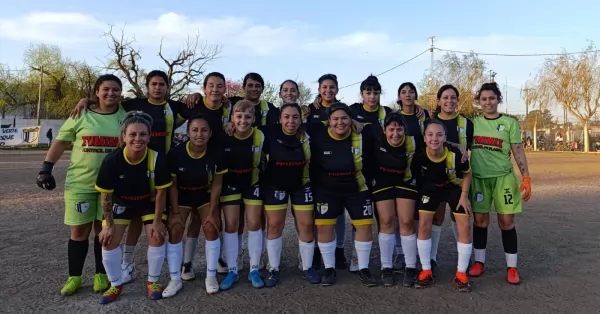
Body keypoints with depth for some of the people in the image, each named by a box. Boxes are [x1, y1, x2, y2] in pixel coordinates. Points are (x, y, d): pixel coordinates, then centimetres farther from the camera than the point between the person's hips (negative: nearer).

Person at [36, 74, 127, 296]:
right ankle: (74, 277, 20)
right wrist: (46, 168, -2)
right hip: (79, 183, 0)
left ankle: (101, 275, 22)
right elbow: (61, 141, 5)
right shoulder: (81, 115, 0)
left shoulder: (125, 117, 1)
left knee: (103, 229, 9)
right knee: (79, 231, 6)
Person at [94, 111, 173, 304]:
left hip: (149, 202, 0)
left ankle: (152, 281, 16)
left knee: (157, 237, -8)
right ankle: (116, 285, 19)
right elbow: (106, 196, -16)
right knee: (109, 241, -5)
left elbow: (161, 193, -17)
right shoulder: (111, 161, -29)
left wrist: (157, 221, -12)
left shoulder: (157, 159, -30)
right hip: (121, 203, 1)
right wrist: (109, 225, -10)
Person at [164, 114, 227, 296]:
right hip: (182, 196, 0)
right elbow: (173, 185, -13)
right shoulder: (176, 153, -24)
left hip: (206, 195, 0)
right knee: (175, 230, -11)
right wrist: (175, 212, -13)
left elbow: (217, 184, -12)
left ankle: (211, 277, 3)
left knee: (211, 228, -14)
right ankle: (175, 279, 5)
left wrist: (212, 211, -13)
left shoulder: (216, 154, -21)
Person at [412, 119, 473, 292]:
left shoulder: (455, 155, -33)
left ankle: (461, 274, 8)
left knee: (465, 226, -7)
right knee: (424, 224, -6)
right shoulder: (420, 154, -29)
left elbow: (467, 174, -11)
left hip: (454, 188, -1)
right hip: (430, 188, 1)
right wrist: (418, 189, -5)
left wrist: (464, 195, -13)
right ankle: (426, 272, 7)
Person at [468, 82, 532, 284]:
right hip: (478, 177, 2)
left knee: (507, 221, 1)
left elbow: (518, 152, 0)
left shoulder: (509, 123, 1)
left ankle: (512, 267, 12)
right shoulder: (473, 123, 6)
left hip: (503, 177, -1)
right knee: (480, 220, 6)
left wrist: (526, 178, -5)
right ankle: (479, 262, 19)